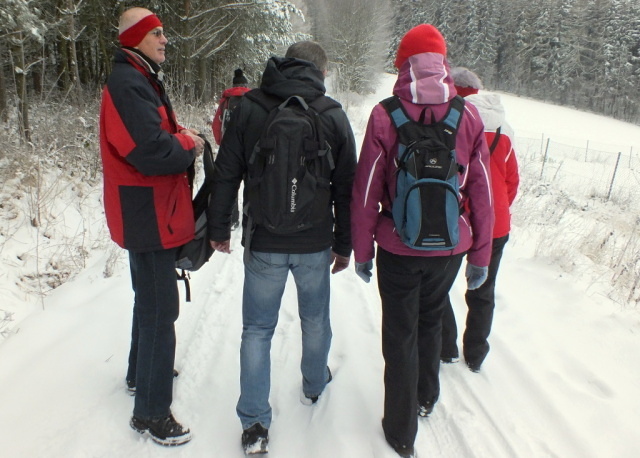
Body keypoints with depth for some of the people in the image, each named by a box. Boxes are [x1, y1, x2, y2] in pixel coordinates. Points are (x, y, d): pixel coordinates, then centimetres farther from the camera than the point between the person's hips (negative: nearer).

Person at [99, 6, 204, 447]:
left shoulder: (141, 81, 16)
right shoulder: (128, 85, -18)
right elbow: (152, 153, -28)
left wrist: (182, 139, -3)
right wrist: (188, 143, -11)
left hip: (150, 214, 11)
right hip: (149, 216, -11)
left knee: (150, 301, 23)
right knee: (160, 310, -4)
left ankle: (142, 374, 42)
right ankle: (151, 411, 10)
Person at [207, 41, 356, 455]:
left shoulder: (248, 107, -4)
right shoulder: (333, 115, -3)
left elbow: (226, 175, -3)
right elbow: (346, 188, 0)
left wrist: (219, 228, 9)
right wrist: (344, 244, 9)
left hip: (263, 243, 0)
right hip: (315, 244, 1)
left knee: (258, 329, 9)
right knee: (315, 320, 22)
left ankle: (255, 425, 14)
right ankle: (314, 385, 44)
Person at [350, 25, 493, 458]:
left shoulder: (385, 115, -12)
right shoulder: (469, 116, -5)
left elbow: (366, 192, -11)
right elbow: (481, 193, -2)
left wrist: (362, 250, 1)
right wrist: (481, 255, 8)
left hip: (398, 247, -3)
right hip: (449, 247, 3)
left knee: (401, 334, 12)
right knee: (431, 320, 25)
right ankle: (426, 397, 48)